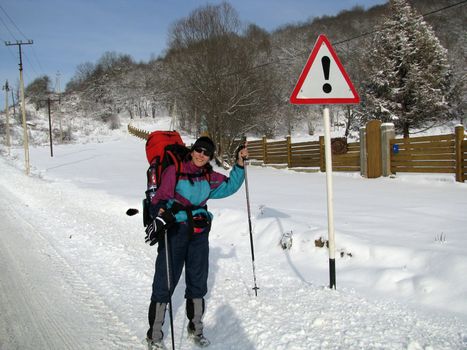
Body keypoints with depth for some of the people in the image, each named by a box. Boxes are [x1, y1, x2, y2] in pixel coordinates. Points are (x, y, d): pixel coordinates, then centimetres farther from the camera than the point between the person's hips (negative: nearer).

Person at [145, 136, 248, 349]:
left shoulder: (210, 178, 10)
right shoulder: (174, 171, -7)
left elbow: (230, 186, 19)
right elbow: (160, 199, -13)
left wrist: (240, 163, 10)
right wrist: (161, 218, -31)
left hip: (199, 233, 5)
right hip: (174, 231, -5)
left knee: (198, 282, 13)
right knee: (164, 283, -3)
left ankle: (196, 328, 32)